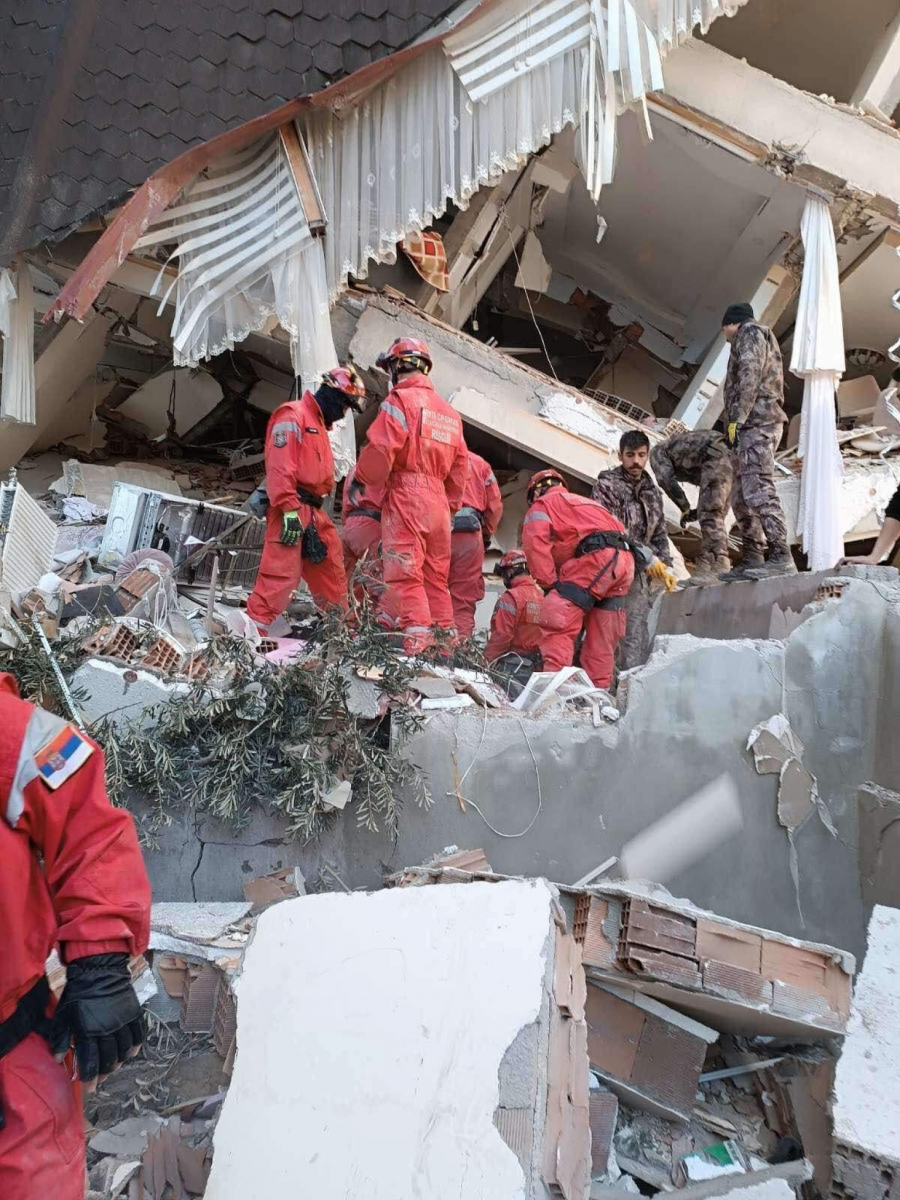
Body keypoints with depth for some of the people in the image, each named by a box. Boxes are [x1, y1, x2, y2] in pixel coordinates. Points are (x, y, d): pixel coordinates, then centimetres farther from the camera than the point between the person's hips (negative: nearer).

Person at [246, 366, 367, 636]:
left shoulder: (318, 423, 24)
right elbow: (280, 467, -18)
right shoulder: (293, 415, -7)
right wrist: (289, 511, -24)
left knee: (330, 567, 16)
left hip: (312, 511, 10)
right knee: (281, 574, -15)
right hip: (291, 510, -10)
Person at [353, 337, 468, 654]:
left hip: (404, 496, -7)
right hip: (438, 501, 7)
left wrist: (361, 479, 0)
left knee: (404, 570, -7)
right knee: (436, 572, 13)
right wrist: (451, 506, 23)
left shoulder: (399, 400, -5)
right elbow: (459, 465, 18)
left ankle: (417, 635, -15)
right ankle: (445, 634, 16)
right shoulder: (449, 412, 19)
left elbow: (381, 448, -15)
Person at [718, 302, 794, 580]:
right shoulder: (758, 338, 31)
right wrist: (734, 422, 18)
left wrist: (736, 419, -18)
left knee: (759, 489, -20)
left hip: (755, 422, -10)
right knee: (742, 497, 6)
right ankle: (752, 560, 4)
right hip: (753, 424, 10)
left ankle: (780, 557, -27)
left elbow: (749, 377, -13)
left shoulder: (750, 332, 2)